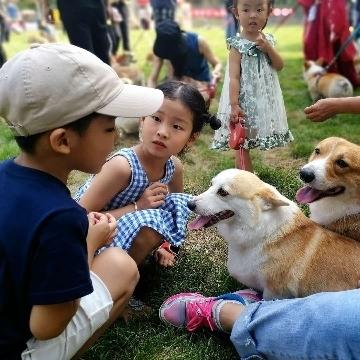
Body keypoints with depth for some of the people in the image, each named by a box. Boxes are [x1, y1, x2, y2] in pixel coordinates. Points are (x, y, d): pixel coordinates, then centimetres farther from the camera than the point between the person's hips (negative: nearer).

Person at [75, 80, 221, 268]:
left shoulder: (175, 167, -10)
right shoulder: (122, 166, -30)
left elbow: (177, 205, 11)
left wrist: (166, 245, -1)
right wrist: (137, 206, -30)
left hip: (123, 228, 7)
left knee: (182, 202, -4)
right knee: (150, 222, -30)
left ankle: (128, 259, 3)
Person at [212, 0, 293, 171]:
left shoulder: (267, 40, 7)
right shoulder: (237, 45, -10)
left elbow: (279, 66, 4)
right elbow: (234, 78, -15)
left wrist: (268, 48, -11)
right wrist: (234, 105, -22)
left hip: (264, 100, 6)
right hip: (245, 102, -6)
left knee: (247, 142, 15)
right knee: (241, 144, 2)